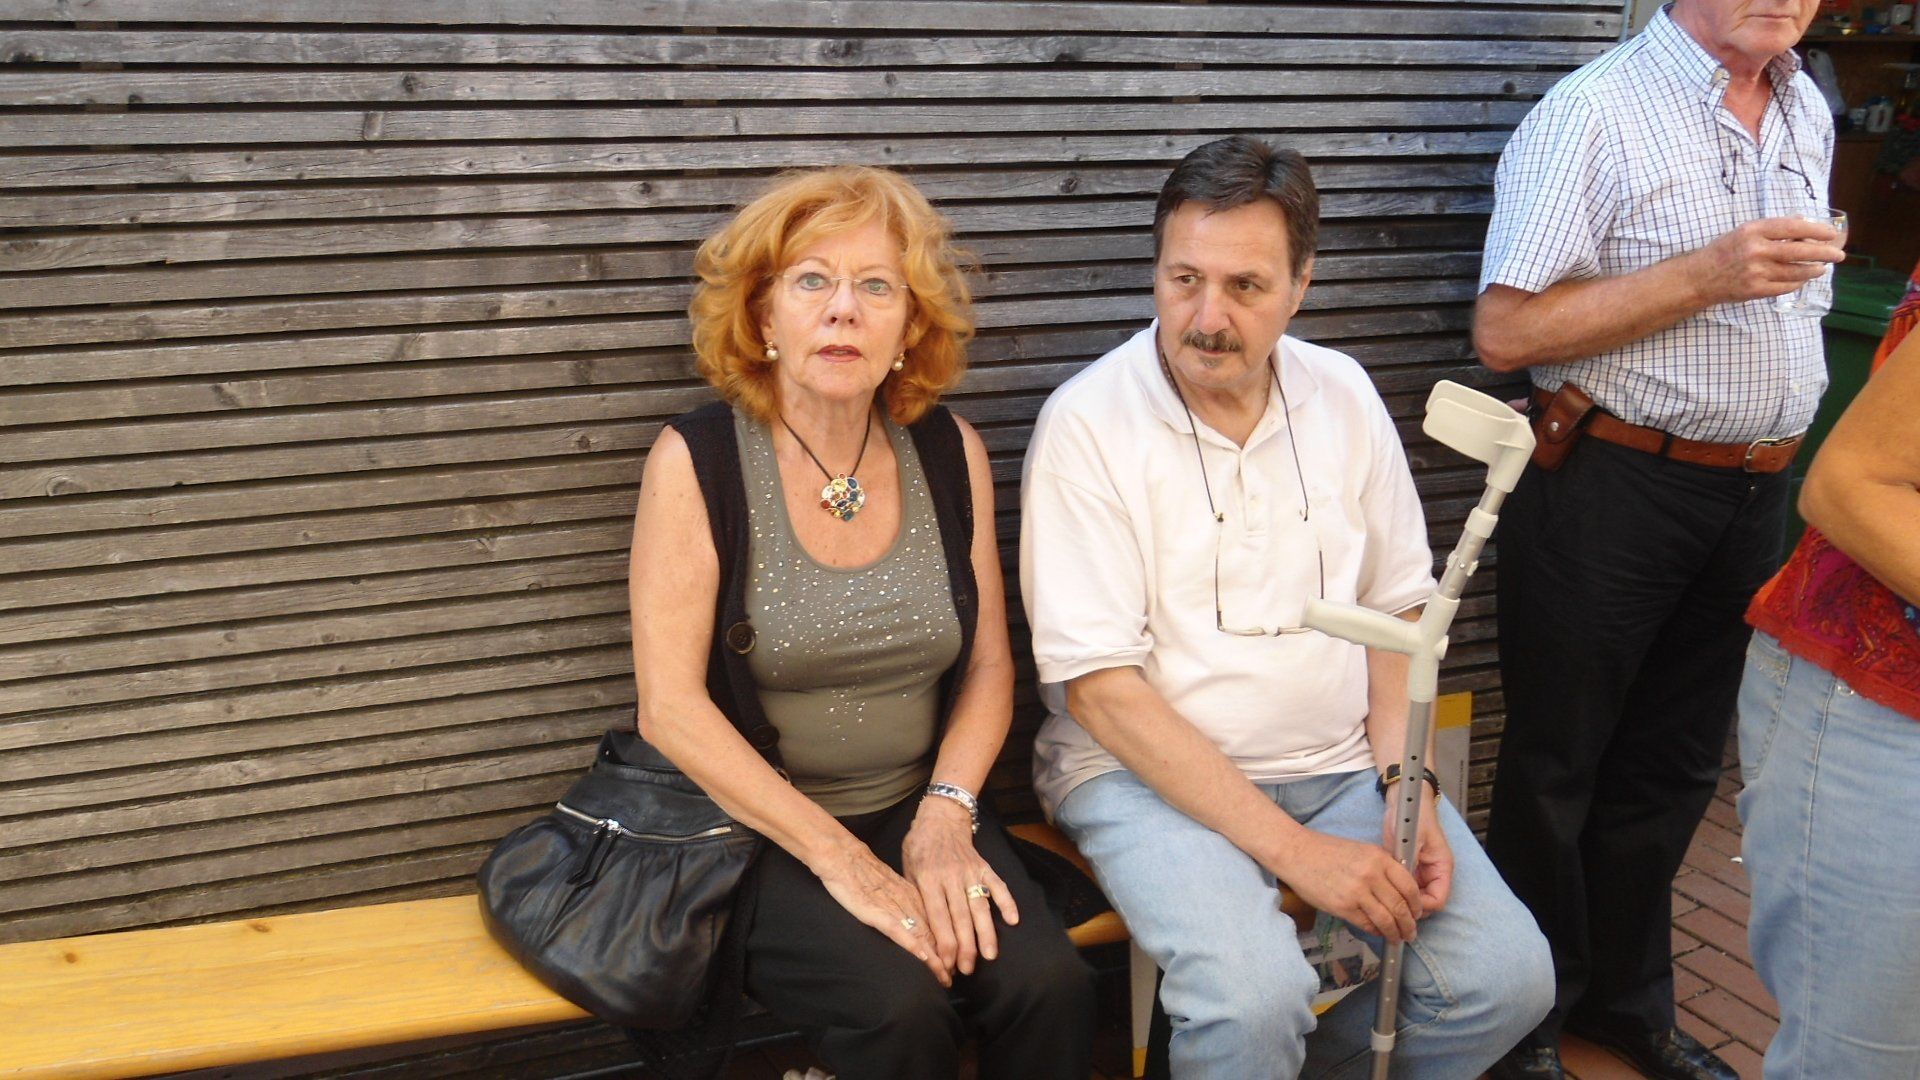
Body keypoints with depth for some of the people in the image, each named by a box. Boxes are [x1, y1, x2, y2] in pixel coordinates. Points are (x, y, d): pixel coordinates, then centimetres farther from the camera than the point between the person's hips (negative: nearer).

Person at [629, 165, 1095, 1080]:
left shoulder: (950, 453, 2)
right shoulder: (697, 460, -9)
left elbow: (987, 664, 7)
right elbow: (669, 706, -13)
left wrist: (944, 816, -9)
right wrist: (837, 857, -17)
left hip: (920, 814, 4)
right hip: (754, 829, -3)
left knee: (1049, 985, -21)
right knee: (900, 1006, -27)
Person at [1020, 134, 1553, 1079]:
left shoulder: (1343, 395, 5)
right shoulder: (1087, 424, -11)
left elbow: (1398, 607, 12)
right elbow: (1102, 688, -15)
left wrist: (1408, 784, -5)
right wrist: (1293, 849, -19)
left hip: (1341, 761, 5)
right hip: (1146, 772, -5)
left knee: (1507, 977, -13)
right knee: (1256, 1002, -30)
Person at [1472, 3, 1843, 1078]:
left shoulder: (1808, 113, 11)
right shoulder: (1593, 113, -14)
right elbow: (1507, 329, -20)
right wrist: (1705, 276, -25)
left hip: (1756, 495, 7)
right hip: (1614, 491, -7)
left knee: (1674, 766, 16)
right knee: (1557, 767, 7)